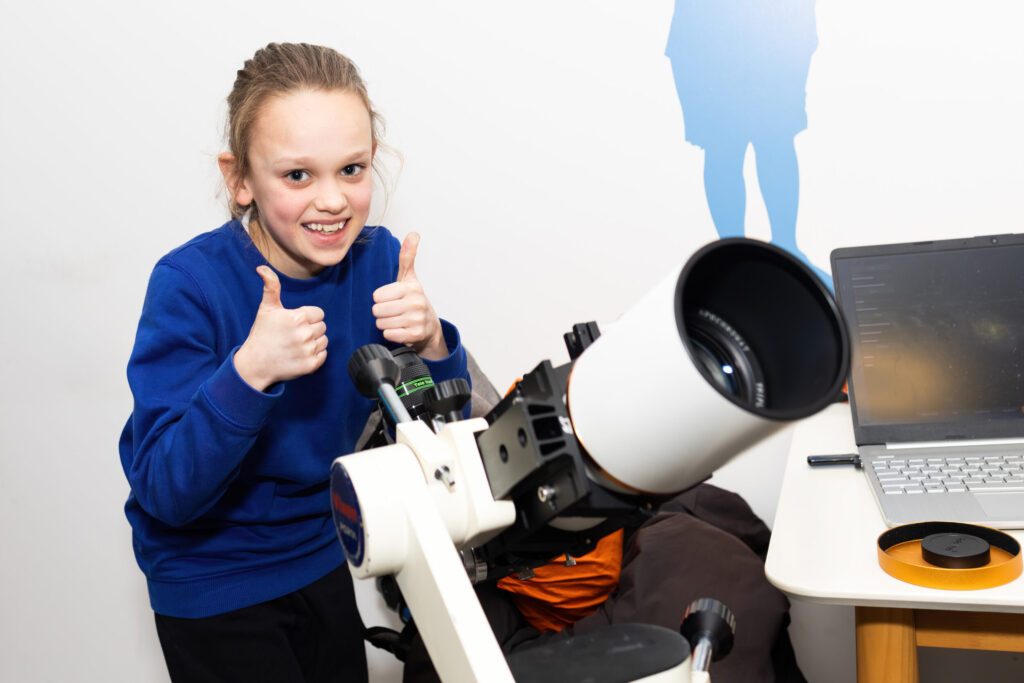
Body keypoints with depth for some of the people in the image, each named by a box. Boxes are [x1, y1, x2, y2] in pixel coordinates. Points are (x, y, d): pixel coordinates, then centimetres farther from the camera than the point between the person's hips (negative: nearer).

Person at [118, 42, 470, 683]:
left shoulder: (379, 260, -13)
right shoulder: (190, 283, -24)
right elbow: (165, 493, -27)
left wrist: (430, 345, -30)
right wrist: (250, 371, -42)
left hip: (319, 554, 4)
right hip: (209, 584, -4)